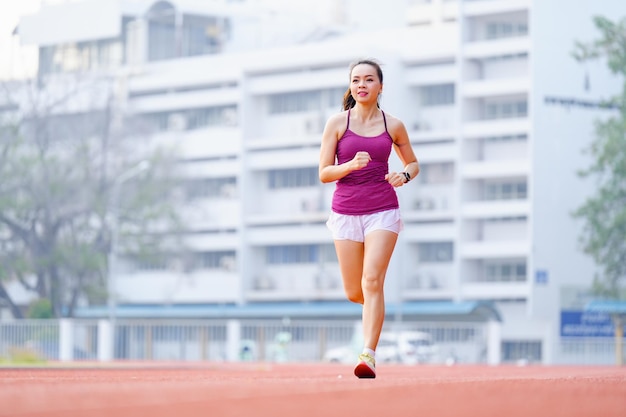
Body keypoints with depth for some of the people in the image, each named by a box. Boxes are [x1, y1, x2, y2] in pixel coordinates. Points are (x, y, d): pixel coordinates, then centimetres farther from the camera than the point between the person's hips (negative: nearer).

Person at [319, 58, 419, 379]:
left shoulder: (393, 126, 4)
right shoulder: (337, 123, 1)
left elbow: (413, 163, 17)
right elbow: (324, 173, -1)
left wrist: (404, 175, -6)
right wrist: (352, 165, -19)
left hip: (383, 211, -1)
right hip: (346, 211, 1)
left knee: (372, 281, -17)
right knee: (354, 292, 5)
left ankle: (368, 355, -20)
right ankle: (374, 311, 41)